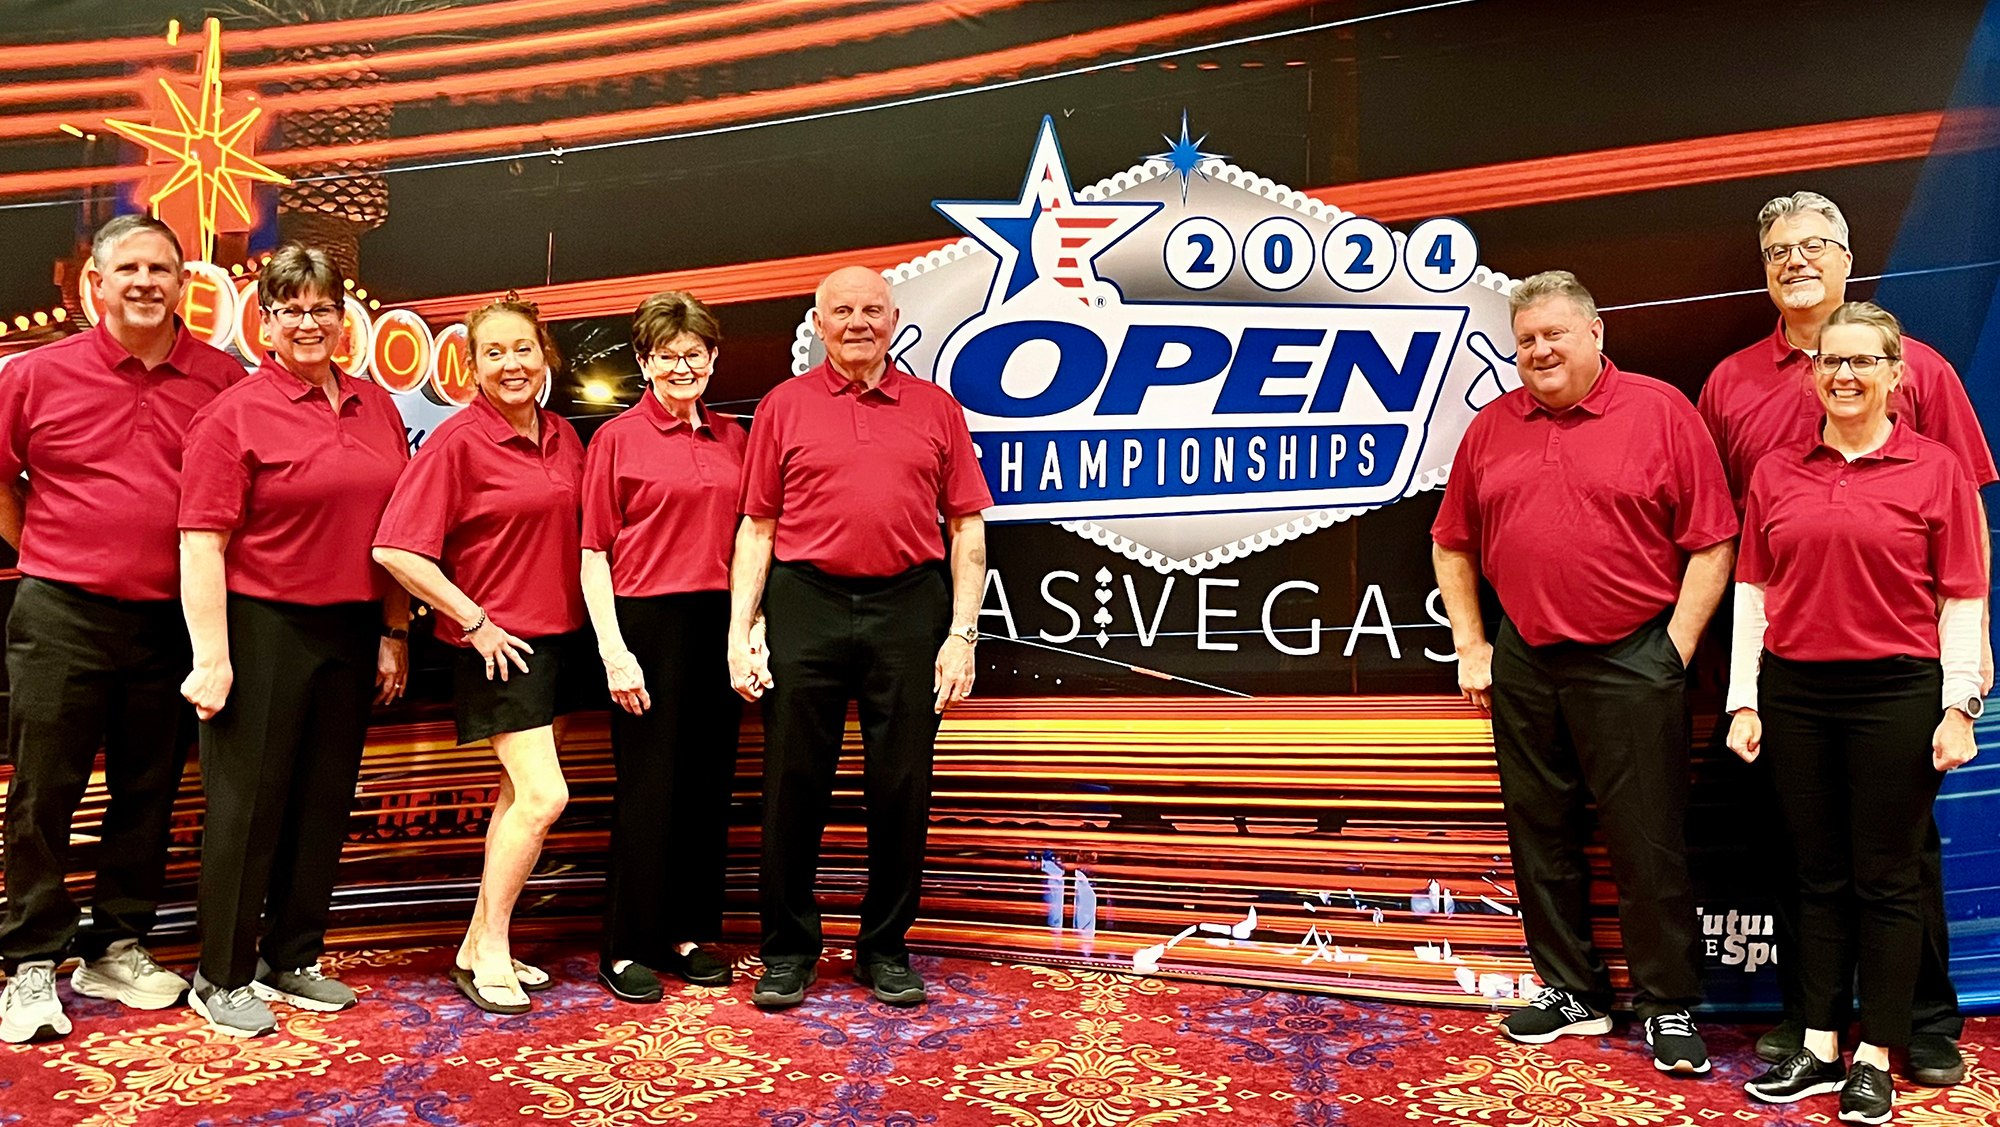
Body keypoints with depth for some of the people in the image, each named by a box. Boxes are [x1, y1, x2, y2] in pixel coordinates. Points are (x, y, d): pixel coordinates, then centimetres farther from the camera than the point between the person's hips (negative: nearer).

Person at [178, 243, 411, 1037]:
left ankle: (291, 959, 27)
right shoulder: (234, 415, -7)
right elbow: (202, 543, -12)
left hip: (351, 632, 5)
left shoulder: (378, 408, 9)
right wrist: (210, 659, -17)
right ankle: (221, 977, 16)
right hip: (262, 628, -5)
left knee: (325, 801, 12)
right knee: (248, 804, 2)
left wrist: (394, 632, 10)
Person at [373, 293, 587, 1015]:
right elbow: (395, 550, -17)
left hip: (561, 635, 7)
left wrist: (591, 621, 8)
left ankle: (481, 942, 23)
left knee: (520, 794, 11)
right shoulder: (457, 441, -12)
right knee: (544, 795, -11)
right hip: (500, 643, -7)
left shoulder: (563, 437, 8)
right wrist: (474, 619, -15)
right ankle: (488, 950, 4)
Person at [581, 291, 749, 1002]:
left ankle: (690, 933, 24)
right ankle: (626, 948, 14)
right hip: (647, 622, -4)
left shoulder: (732, 437, 10)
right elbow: (593, 551, -4)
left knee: (709, 783, 10)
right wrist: (613, 650, -10)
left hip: (719, 623, 5)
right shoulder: (616, 438, -2)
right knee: (647, 787, 1)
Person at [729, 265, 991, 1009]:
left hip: (909, 608, 1)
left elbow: (967, 528, 7)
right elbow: (757, 527, 7)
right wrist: (739, 631, -1)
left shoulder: (935, 409, 9)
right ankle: (788, 949, 20)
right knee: (794, 785, 5)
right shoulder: (784, 406, 8)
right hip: (806, 605, 0)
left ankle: (886, 948, 22)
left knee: (901, 787, 6)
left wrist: (961, 634, -1)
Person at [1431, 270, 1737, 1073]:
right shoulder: (1491, 428, 9)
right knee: (1541, 835, 12)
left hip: (1631, 661, -4)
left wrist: (1676, 648, -8)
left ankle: (1669, 1006, 16)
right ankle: (1571, 992, 26)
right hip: (1523, 664, 5)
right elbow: (1453, 544, 14)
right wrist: (1470, 648, 8)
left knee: (1647, 840, 1)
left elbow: (1712, 542, -5)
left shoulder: (1662, 412, -3)